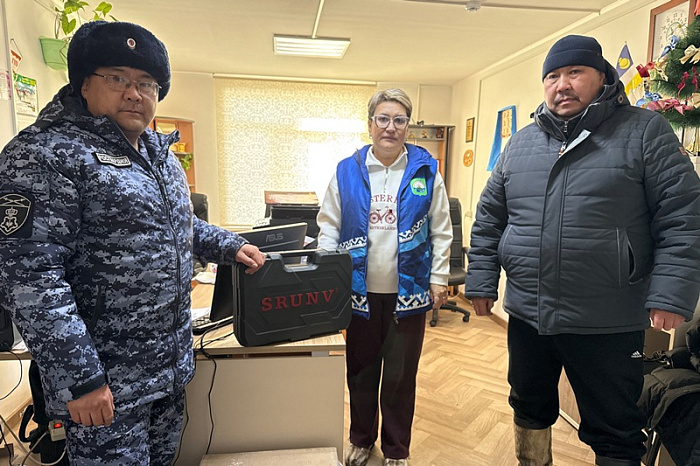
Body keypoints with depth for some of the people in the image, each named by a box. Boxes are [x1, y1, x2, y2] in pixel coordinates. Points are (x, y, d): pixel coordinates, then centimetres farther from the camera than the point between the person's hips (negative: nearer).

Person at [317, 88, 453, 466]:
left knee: (400, 376, 12)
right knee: (360, 372, 16)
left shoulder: (426, 170, 0)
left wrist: (439, 278, -1)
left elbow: (440, 230, 3)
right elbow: (328, 226, 4)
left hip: (409, 291, 0)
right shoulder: (346, 171, 1)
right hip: (360, 291, 1)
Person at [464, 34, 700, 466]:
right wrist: (482, 281, 5)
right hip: (526, 315, 4)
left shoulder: (644, 131, -3)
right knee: (530, 410, 22)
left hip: (609, 324, -4)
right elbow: (489, 219, 9)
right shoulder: (521, 143, 9)